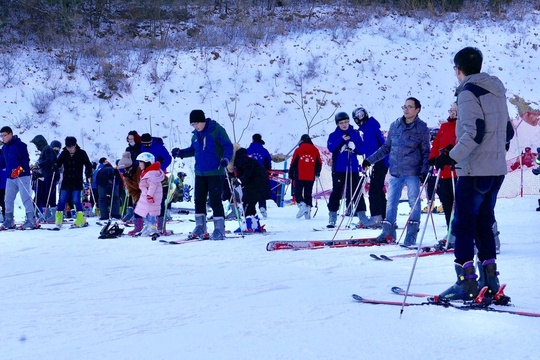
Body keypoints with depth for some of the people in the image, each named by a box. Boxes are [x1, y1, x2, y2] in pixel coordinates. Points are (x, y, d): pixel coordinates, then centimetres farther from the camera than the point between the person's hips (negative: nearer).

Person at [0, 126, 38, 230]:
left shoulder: (19, 145, -9)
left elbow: (26, 159, -18)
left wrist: (19, 169, -28)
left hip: (22, 176, -8)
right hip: (10, 177, 8)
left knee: (26, 198, -11)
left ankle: (31, 220, -11)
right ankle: (9, 221, 17)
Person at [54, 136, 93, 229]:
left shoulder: (81, 153, -3)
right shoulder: (64, 154, 3)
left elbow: (88, 165, 2)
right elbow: (58, 164, 10)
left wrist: (88, 175, -11)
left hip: (77, 182, -3)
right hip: (66, 182, 3)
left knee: (76, 200, -7)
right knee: (62, 200, 0)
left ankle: (81, 220, 2)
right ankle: (58, 220, 6)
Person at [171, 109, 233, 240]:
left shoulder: (217, 130, -11)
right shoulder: (196, 134, 10)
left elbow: (228, 146, -14)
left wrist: (225, 159, -30)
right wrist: (181, 153, 9)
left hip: (215, 173, -7)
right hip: (200, 173, 7)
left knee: (215, 200, -6)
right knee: (199, 200, 8)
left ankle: (220, 229, 1)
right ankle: (200, 227, 17)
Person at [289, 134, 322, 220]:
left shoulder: (298, 150, -1)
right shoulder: (315, 150, 7)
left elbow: (293, 164, -2)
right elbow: (319, 163, 12)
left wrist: (291, 176, 4)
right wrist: (317, 173, 29)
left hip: (299, 177, -3)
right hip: (311, 177, 3)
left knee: (298, 192, 4)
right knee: (308, 194, 9)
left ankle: (302, 204, -19)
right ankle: (308, 208, -1)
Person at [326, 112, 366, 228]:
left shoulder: (355, 134, 10)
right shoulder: (334, 135, 5)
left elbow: (362, 149, 6)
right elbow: (330, 148, -11)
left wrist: (354, 147, -13)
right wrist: (342, 139, -18)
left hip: (353, 168, 1)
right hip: (339, 169, -1)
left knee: (357, 192, 1)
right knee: (336, 192, -1)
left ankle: (362, 215, 4)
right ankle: (332, 217, 3)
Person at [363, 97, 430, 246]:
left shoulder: (422, 128, 0)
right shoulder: (395, 126, 9)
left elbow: (426, 152, 3)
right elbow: (386, 147, 16)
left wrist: (424, 170, -9)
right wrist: (370, 160, 10)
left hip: (413, 172, -4)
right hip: (395, 172, 4)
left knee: (414, 202, -2)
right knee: (391, 201, 5)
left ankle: (411, 235, 3)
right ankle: (388, 232, 12)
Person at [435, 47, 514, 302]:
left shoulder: (468, 92, -11)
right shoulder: (497, 92, 15)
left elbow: (474, 132, -21)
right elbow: (507, 131, 19)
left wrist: (452, 156, -22)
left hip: (475, 170, -8)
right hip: (497, 170, 8)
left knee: (463, 225, -3)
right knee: (483, 223, 13)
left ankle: (466, 283, -3)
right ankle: (490, 281, 13)